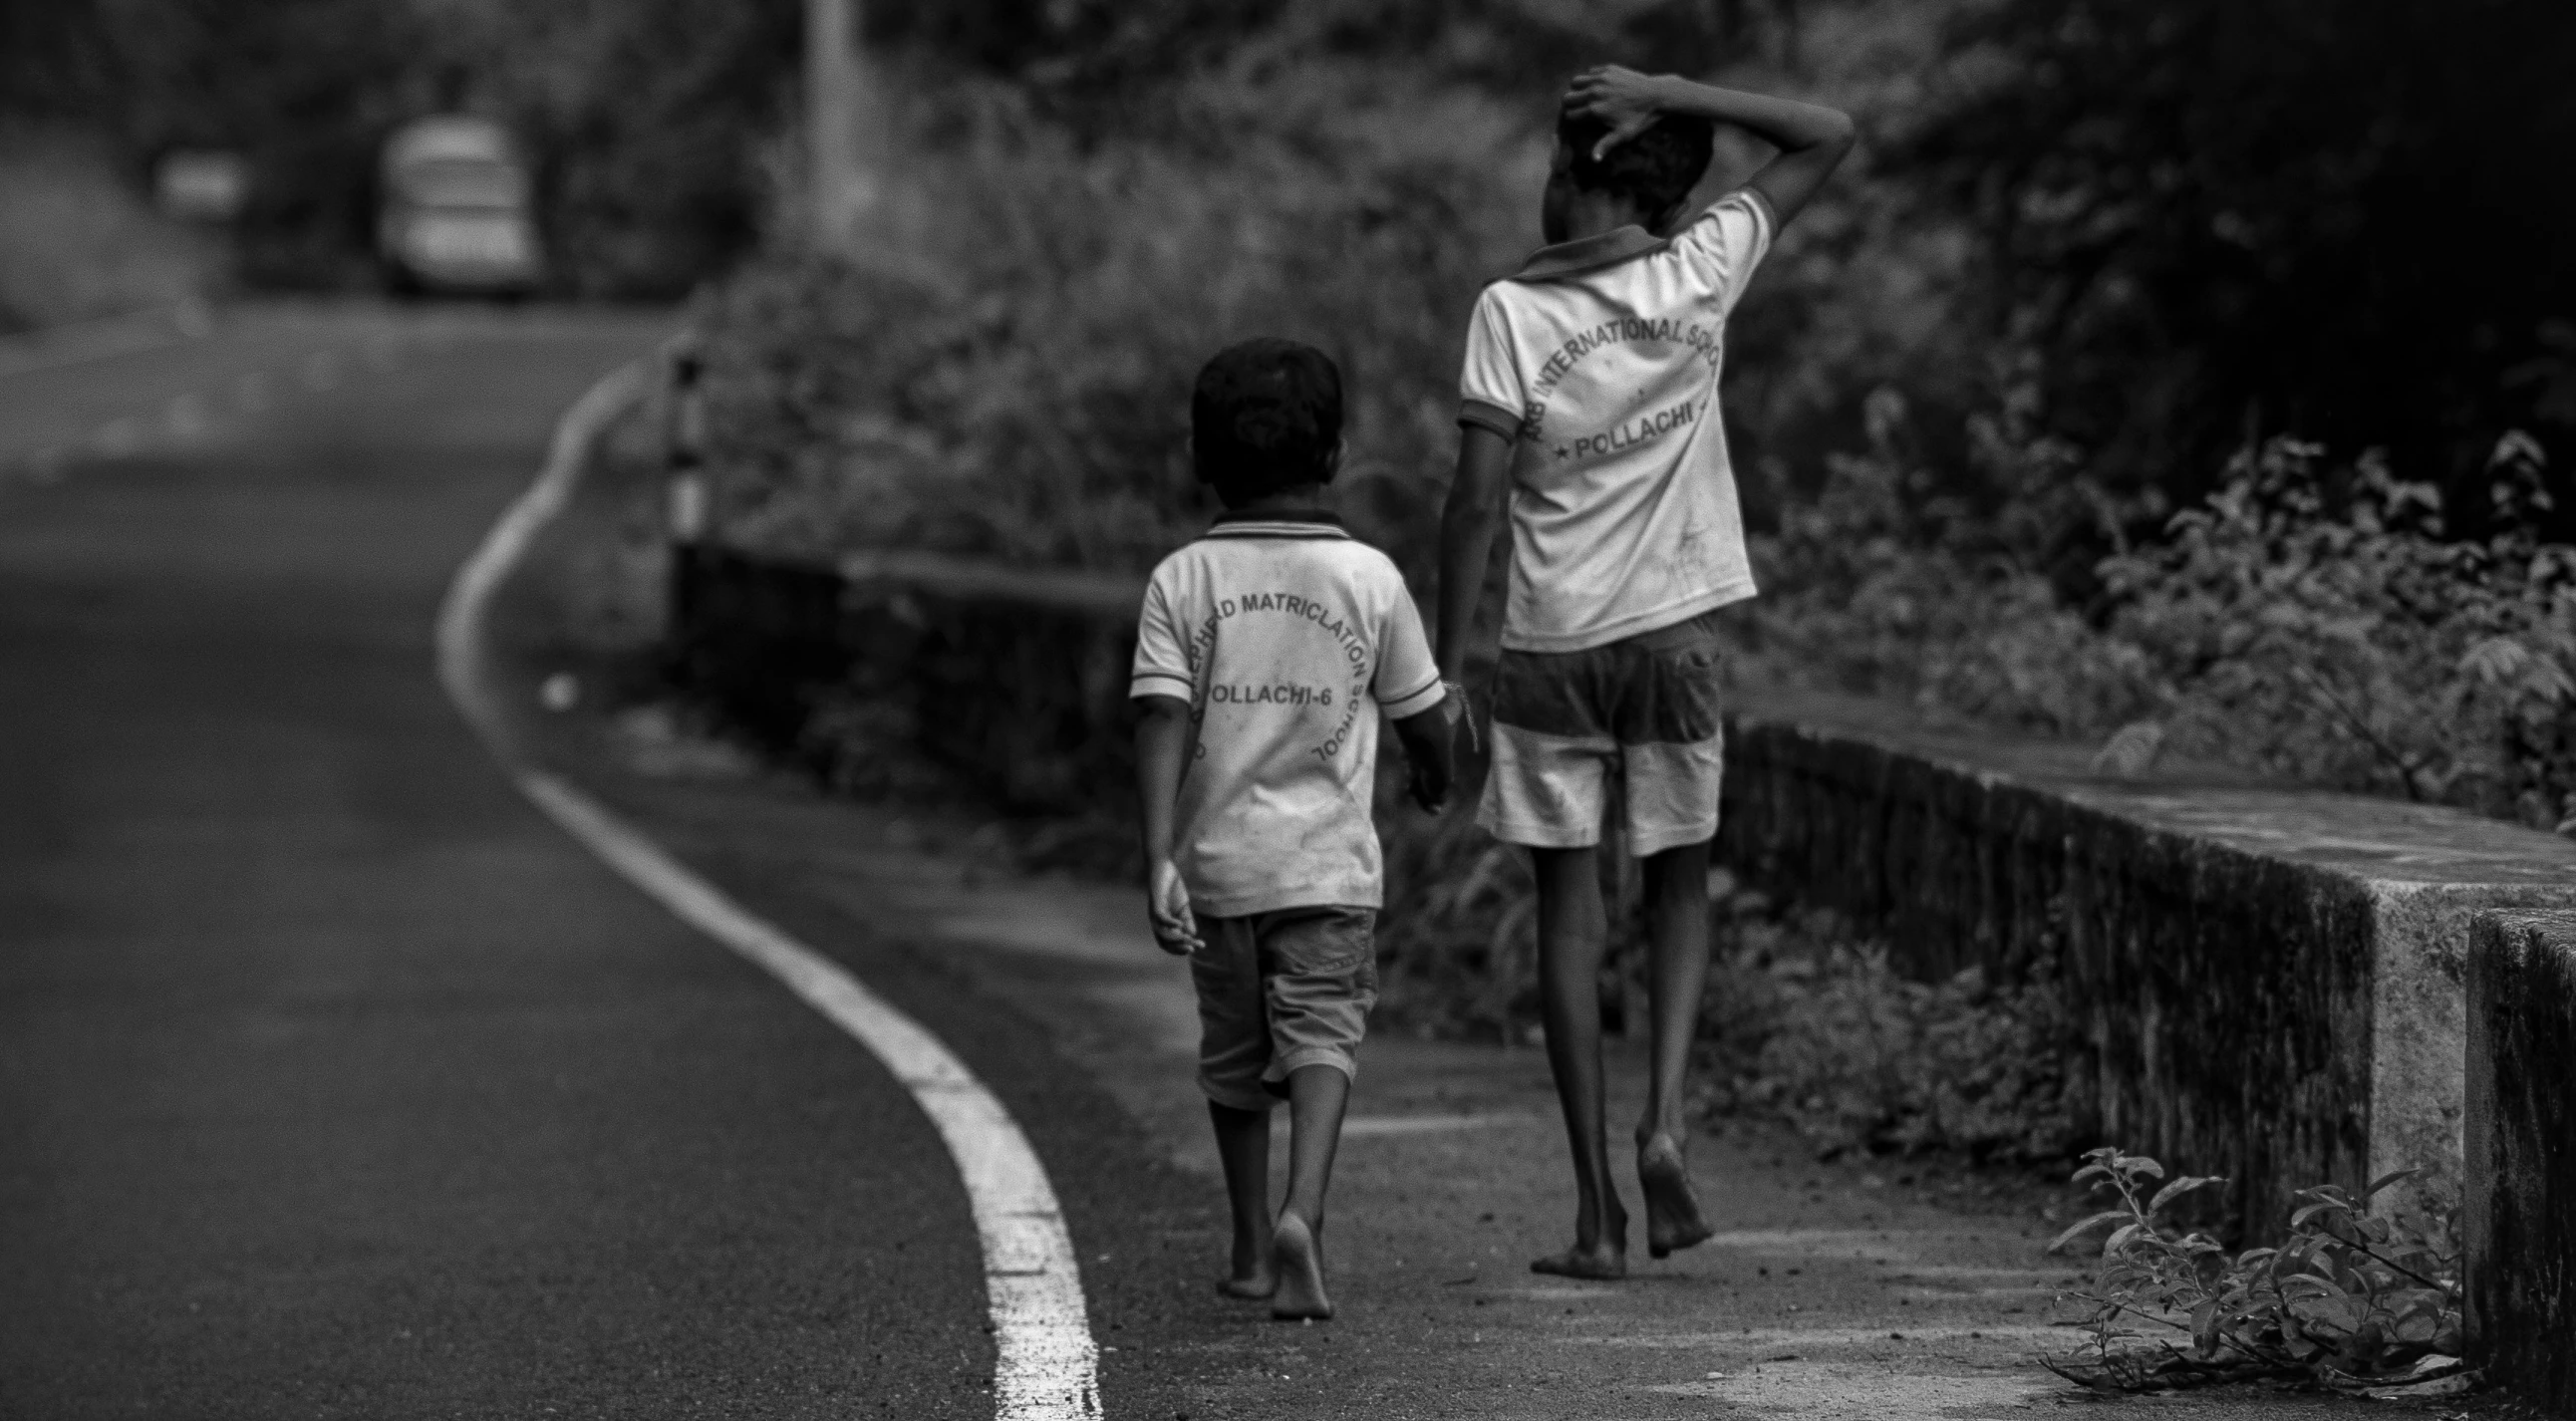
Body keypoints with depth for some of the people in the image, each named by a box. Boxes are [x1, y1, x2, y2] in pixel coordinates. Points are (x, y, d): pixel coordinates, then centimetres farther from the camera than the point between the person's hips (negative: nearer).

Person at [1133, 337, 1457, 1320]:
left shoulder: (1182, 581, -3)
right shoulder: (1368, 577, -3)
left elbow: (1163, 721, -13)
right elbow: (1421, 714, 6)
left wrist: (1158, 857, -17)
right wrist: (1435, 779, 28)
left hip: (1218, 861, 2)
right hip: (1328, 862, -2)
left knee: (1235, 1055, 16)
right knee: (1322, 1037, -3)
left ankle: (1253, 1250, 26)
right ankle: (1301, 1213, -27)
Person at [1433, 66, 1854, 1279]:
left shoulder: (1511, 312, -9)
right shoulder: (1703, 272, -2)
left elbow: (1477, 502, -12)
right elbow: (1827, 137, 9)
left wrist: (1445, 664, -4)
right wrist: (1667, 97, 0)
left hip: (1549, 644, -2)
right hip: (1673, 633, 2)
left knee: (1569, 915, 4)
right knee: (1680, 883, 18)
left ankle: (1597, 1212, 2)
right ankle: (1664, 1116, -5)